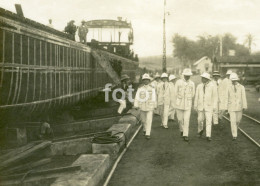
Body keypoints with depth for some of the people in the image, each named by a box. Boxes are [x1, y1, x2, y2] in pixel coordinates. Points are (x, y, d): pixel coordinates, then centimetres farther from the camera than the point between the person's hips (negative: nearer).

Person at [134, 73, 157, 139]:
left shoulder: (152, 89, 2)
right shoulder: (140, 89, -1)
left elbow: (154, 98, 9)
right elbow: (137, 98, -7)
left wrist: (155, 106, 14)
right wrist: (136, 106, -15)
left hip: (150, 107, -1)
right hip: (142, 107, 1)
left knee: (149, 121, -9)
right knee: (143, 120, 14)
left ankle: (147, 134, -8)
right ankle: (144, 130, 40)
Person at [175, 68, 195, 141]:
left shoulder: (192, 83, -1)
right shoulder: (178, 82, -5)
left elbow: (192, 94, 12)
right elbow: (176, 93, 2)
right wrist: (179, 100, 6)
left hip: (188, 105, 0)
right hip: (179, 104, 0)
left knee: (186, 120, -5)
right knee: (180, 119, 9)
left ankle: (185, 135, 0)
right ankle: (182, 129, 36)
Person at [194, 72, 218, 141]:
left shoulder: (213, 86, -9)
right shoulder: (199, 86, 0)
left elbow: (215, 97, -6)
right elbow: (196, 97, 4)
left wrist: (214, 106, -9)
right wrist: (195, 106, 4)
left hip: (209, 106, -3)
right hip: (201, 106, 3)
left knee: (208, 121, -8)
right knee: (200, 120, 9)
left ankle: (208, 136, -4)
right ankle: (200, 130, 37)